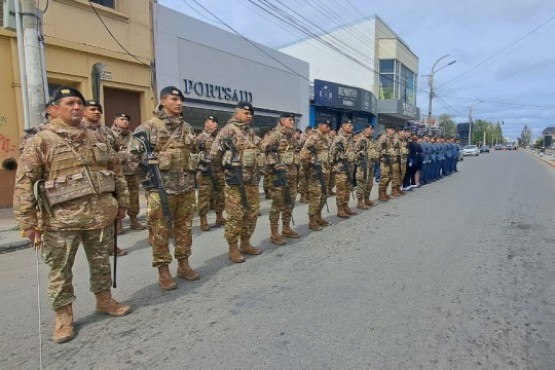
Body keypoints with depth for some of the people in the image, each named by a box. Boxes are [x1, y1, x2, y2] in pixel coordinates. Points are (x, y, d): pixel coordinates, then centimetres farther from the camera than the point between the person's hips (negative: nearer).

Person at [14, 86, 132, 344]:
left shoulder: (96, 139, 11)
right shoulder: (40, 142, -5)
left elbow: (116, 171, 16)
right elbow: (24, 183, -9)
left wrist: (122, 202, 13)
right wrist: (28, 222, -12)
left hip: (100, 215, 4)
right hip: (60, 220, -4)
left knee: (101, 262, 17)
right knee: (60, 271, 9)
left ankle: (104, 300, 36)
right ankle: (63, 316, 26)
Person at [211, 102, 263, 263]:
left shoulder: (251, 132, 16)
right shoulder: (228, 130, -8)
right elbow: (214, 153, -9)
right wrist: (229, 165, 1)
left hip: (252, 180, 8)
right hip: (235, 180, -8)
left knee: (252, 213, 12)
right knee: (235, 215, -2)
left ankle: (245, 244, 26)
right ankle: (233, 249, 9)